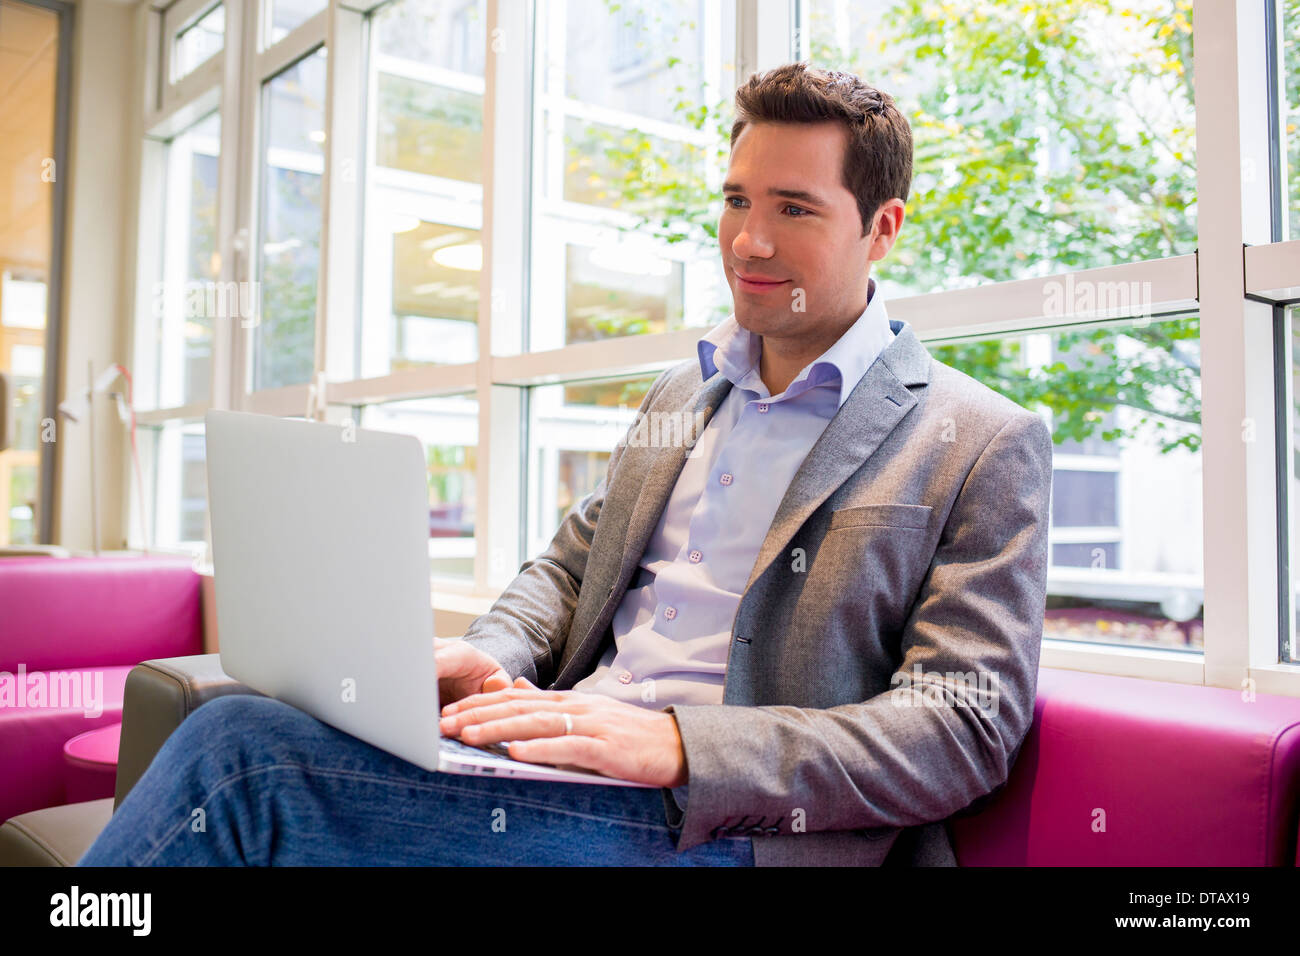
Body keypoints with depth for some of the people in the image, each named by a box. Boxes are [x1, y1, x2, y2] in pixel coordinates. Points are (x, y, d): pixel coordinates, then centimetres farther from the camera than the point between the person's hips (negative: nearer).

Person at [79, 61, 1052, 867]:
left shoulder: (987, 446, -1)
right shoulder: (681, 392, 19)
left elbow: (965, 726, -9)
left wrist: (677, 745, -21)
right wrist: (488, 655, -2)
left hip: (711, 832, -6)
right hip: (553, 761, 6)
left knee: (239, 753, -23)